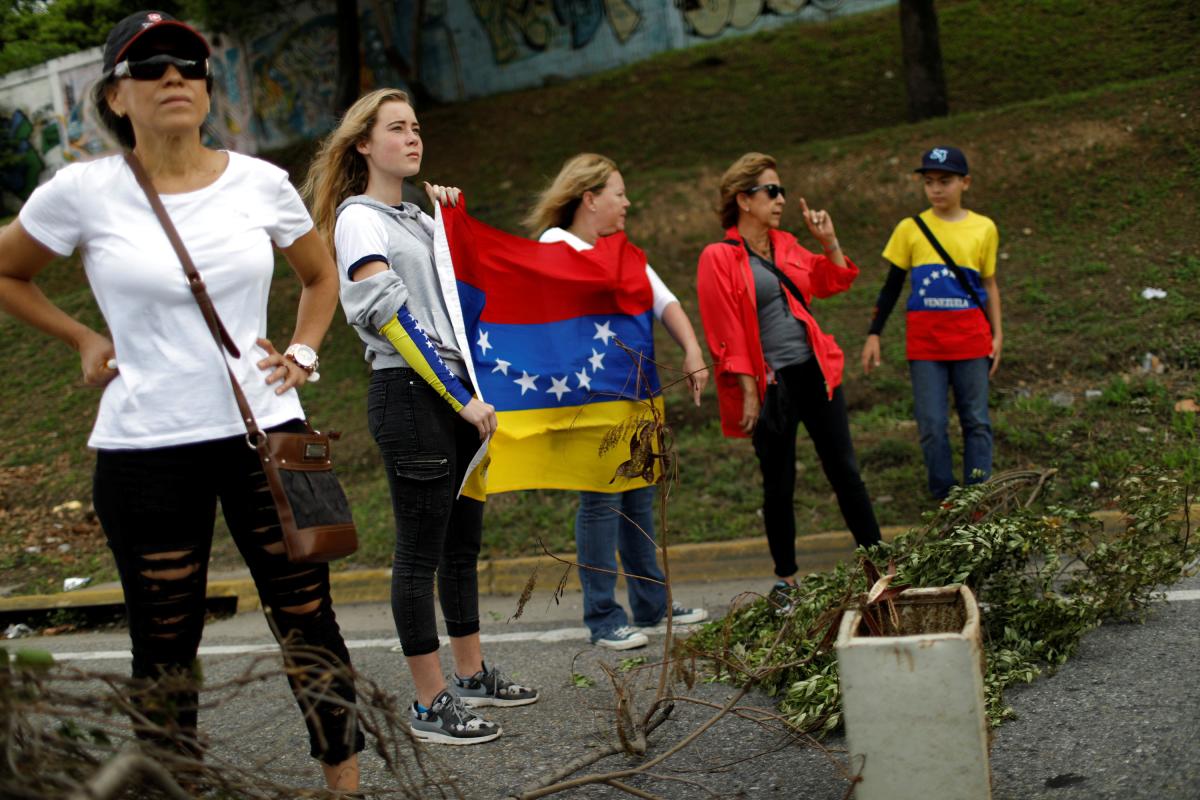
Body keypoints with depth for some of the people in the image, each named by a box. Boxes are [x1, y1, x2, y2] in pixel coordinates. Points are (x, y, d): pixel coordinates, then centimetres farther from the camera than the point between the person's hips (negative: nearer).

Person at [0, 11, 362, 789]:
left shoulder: (261, 182, 1)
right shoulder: (83, 192, -5)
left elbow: (321, 273, 19)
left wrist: (303, 352, 6)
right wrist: (82, 339, 3)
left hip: (266, 431, 2)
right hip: (146, 450, -2)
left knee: (308, 614, 6)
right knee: (165, 644, 8)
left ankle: (347, 778, 19)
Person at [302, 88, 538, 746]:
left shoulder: (418, 219, 18)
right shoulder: (360, 219, -7)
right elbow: (392, 319, -17)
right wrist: (460, 398, -19)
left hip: (457, 395, 9)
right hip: (409, 395, -9)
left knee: (462, 543, 15)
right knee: (421, 552, -4)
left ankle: (472, 676, 27)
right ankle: (431, 705, 3)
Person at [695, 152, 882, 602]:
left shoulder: (786, 246, 10)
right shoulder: (719, 258, -8)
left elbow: (833, 282, 24)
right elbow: (726, 334, -11)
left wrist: (828, 240, 9)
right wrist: (749, 393, -15)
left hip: (815, 372, 5)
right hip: (770, 385, -5)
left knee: (844, 471, 9)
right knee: (779, 486, 6)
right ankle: (786, 578, 20)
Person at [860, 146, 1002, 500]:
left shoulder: (983, 228, 4)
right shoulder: (910, 229, 2)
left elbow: (989, 285, 11)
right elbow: (892, 285, 7)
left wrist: (997, 334, 6)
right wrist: (874, 334, 4)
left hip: (971, 338, 1)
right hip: (925, 340, -1)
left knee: (976, 421, 5)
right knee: (932, 425, 0)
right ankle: (944, 499, 11)